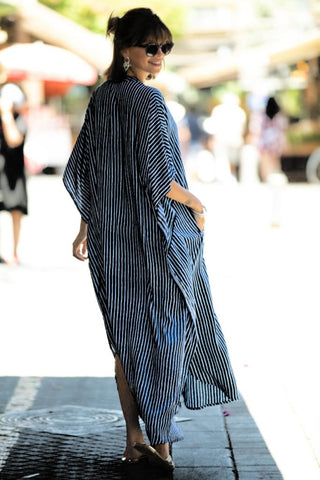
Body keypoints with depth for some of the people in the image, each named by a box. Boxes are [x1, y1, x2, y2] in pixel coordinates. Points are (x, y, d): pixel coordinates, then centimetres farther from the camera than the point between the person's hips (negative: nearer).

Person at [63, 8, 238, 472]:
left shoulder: (101, 98, 6)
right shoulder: (148, 102, -17)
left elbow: (84, 170, 10)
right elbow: (157, 180, -21)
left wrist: (86, 227, 17)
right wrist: (195, 205, -5)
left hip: (112, 238, 7)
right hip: (155, 236, -7)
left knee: (125, 336, 12)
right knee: (164, 332, 5)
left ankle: (134, 440, 18)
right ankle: (160, 440, 11)